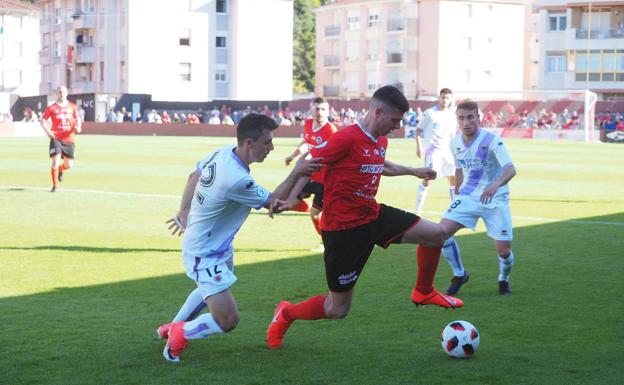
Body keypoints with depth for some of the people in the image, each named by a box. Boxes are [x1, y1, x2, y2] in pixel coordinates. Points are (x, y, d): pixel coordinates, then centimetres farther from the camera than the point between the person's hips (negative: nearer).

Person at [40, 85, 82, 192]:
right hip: (56, 138, -3)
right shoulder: (51, 108, 1)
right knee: (55, 161, -14)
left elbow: (78, 120, 13)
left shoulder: (72, 107, 8)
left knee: (69, 164, 5)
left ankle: (60, 171, 42)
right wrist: (47, 131, -16)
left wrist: (78, 127, -10)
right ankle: (54, 186, 1)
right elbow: (43, 121, 2)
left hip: (69, 139, 3)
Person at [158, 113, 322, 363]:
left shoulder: (223, 153, -8)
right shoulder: (237, 179, -35)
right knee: (227, 320, -10)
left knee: (211, 290, 35)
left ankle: (173, 327, 51)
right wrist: (296, 173, -13)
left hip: (219, 247, 10)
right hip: (205, 255, -10)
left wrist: (184, 214, 21)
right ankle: (179, 333, 13)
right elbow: (273, 202, -18)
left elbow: (193, 177, 10)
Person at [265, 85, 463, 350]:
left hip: (373, 215, 8)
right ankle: (286, 314, 27)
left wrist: (414, 171, 36)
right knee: (338, 309, 0)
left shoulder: (381, 141, 6)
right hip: (343, 228, -8)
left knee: (435, 234, -1)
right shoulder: (347, 138, -21)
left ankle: (424, 292, 21)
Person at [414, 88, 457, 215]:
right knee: (427, 179, -13)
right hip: (432, 150, -6)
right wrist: (419, 147, -14)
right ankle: (417, 211, -11)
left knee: (453, 178, 10)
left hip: (447, 150, 6)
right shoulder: (430, 113, -6)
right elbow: (418, 130, -4)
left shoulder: (451, 115, 10)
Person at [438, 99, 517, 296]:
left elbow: (511, 169, -28)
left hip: (495, 199, -4)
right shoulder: (455, 143, 0)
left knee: (504, 251, -9)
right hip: (468, 196, 4)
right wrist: (457, 192, 22)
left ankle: (504, 280, 27)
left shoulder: (491, 140, -18)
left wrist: (496, 184, -47)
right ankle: (459, 274, 8)